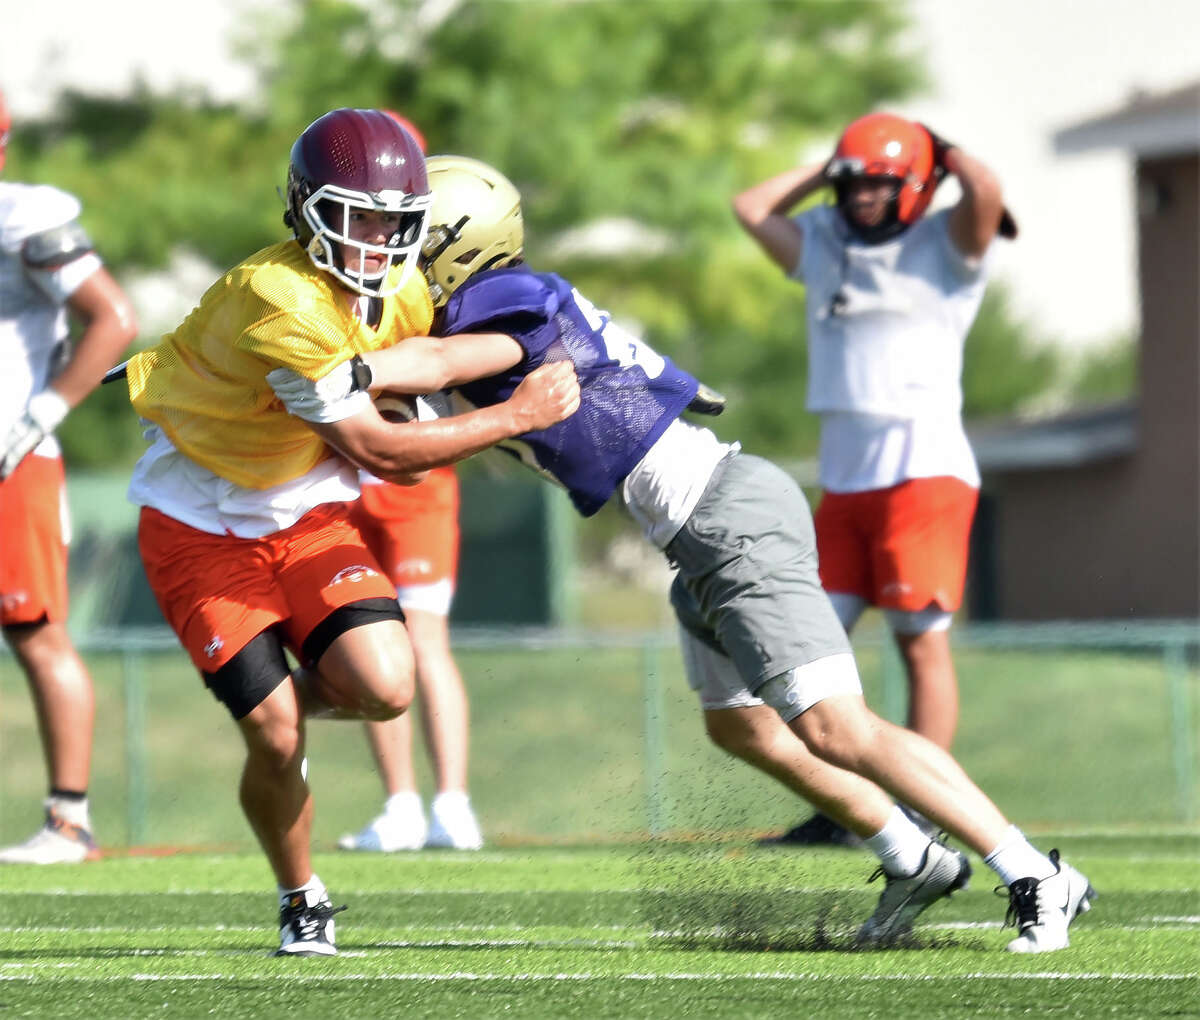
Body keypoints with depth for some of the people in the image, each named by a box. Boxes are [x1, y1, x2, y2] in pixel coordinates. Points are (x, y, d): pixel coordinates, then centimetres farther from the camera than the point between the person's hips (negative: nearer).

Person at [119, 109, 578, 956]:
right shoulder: (281, 302, -31)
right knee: (277, 742, -11)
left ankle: (302, 695, 18)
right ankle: (302, 903, 17)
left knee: (385, 689, -18)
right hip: (201, 527, -6)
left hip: (306, 514, 6)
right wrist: (518, 416, -22)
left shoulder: (405, 295, -6)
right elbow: (376, 452, -26)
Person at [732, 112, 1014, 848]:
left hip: (925, 466, -7)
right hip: (844, 476, 7)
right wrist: (829, 171, 18)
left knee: (923, 642, -7)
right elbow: (752, 208, 22)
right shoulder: (825, 246, 17)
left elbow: (987, 193, -18)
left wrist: (943, 151, 1)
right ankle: (835, 809, 7)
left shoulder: (944, 249, 0)